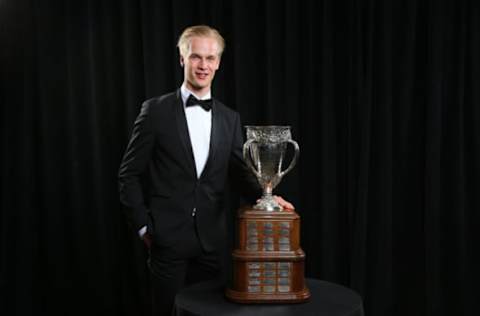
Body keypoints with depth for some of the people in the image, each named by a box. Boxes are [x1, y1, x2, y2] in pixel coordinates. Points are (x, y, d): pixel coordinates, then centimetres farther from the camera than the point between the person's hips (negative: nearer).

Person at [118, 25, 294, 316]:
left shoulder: (230, 119, 6)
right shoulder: (156, 110, -5)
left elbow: (241, 170, 7)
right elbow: (129, 174, -2)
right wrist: (143, 225, -5)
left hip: (211, 239, 4)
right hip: (168, 238, -3)